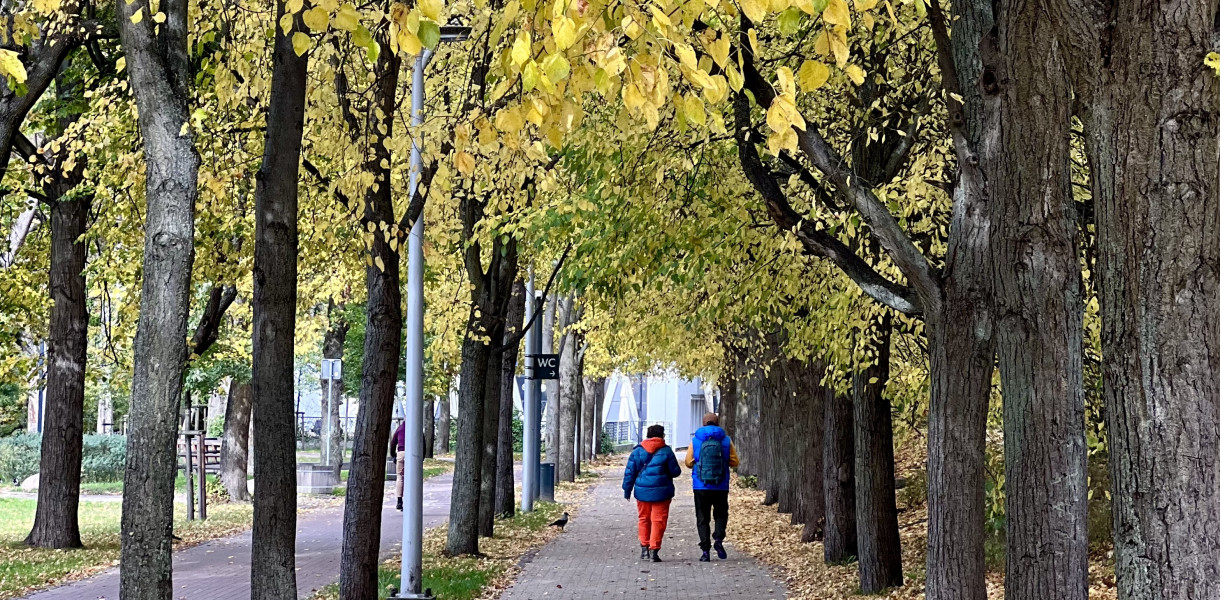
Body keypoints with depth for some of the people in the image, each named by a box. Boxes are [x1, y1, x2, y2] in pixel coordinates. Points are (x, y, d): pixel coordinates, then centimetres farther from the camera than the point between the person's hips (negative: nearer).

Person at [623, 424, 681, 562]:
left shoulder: (637, 451, 3)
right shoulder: (666, 451, -5)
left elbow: (630, 472, 4)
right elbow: (675, 471, 0)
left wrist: (627, 490, 11)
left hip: (642, 492, 3)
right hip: (661, 492, -3)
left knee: (644, 519, 16)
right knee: (658, 520, 2)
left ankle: (644, 548, 18)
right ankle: (654, 550, -4)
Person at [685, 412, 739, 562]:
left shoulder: (695, 441, 0)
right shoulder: (726, 440, 0)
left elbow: (688, 462, 4)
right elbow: (734, 462, 4)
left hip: (700, 487, 0)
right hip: (721, 487, 0)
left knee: (702, 518, 6)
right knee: (721, 514, 17)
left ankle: (705, 550, -1)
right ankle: (719, 539, -7)